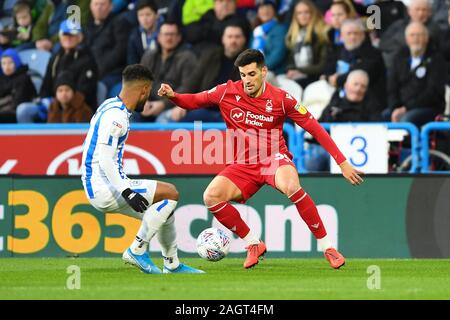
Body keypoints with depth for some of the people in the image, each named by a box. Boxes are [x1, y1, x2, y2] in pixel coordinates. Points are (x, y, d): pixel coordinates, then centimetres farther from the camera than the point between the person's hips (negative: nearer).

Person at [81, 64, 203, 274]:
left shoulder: (110, 107, 15)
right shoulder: (116, 116, -17)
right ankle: (137, 250, -11)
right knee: (170, 193, -14)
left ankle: (172, 265, 24)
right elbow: (105, 160, -25)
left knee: (164, 208, 17)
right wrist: (126, 192, -31)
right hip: (104, 188, -10)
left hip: (97, 188, 10)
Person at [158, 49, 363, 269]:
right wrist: (172, 96, -15)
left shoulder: (280, 99, -10)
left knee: (291, 187, -36)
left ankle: (326, 245, -22)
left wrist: (342, 162, -8)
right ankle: (253, 244, -1)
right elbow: (193, 101, 8)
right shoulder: (227, 92, -4)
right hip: (244, 165, 3)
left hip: (275, 159, -3)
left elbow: (314, 128, -6)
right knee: (211, 196, -21)